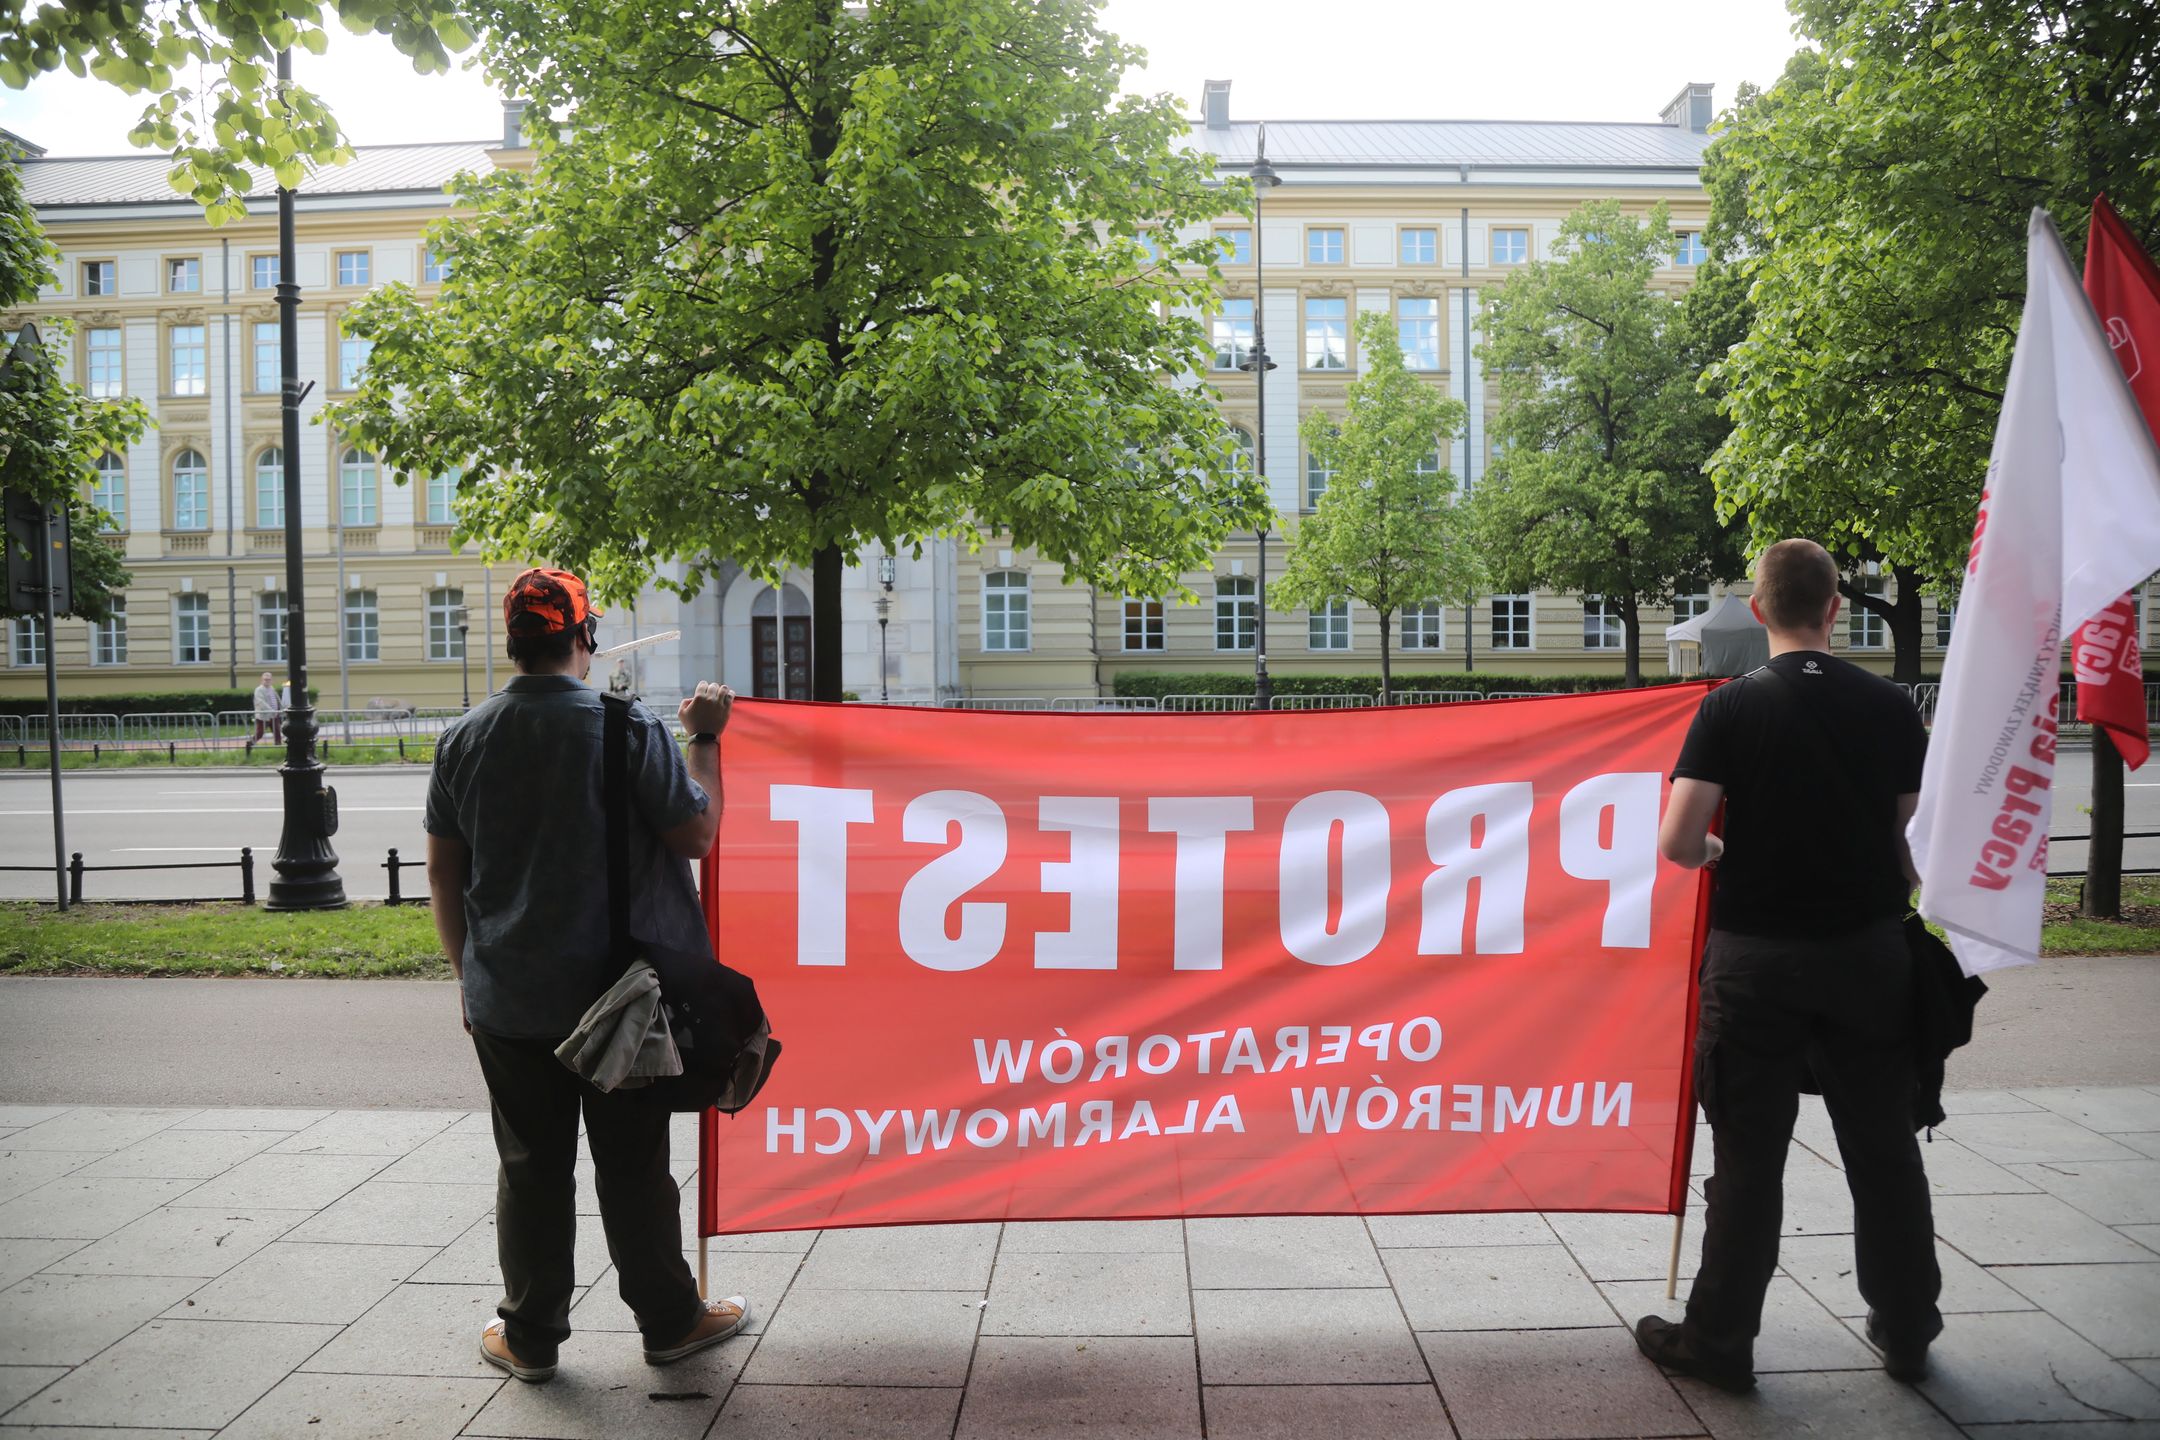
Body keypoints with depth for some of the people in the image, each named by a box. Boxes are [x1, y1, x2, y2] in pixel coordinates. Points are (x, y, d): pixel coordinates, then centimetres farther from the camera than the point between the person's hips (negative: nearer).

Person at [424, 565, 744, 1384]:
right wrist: (705, 740, 3)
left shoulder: (464, 738, 2)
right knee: (633, 1164, 9)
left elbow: (442, 870, 7)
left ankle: (529, 1337, 24)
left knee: (530, 1167, 13)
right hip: (616, 993, -3)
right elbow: (697, 833, -8)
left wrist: (468, 971, 17)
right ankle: (669, 1322, 24)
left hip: (506, 1000, 3)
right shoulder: (629, 728, -12)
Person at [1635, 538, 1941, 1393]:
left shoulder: (1731, 708, -10)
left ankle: (1720, 1341, 15)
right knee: (1884, 1151, 16)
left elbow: (1676, 843, -15)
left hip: (1758, 958, -3)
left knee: (1750, 1159, 5)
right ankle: (1906, 1332, 30)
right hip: (1869, 952, 3)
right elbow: (1913, 838, 6)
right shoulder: (1890, 707, 0)